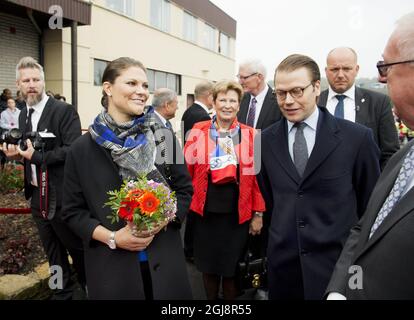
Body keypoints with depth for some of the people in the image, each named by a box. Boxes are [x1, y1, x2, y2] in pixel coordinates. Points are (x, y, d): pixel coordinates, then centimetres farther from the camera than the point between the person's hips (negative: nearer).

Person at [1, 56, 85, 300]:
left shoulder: (64, 111, -13)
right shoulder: (23, 115, 9)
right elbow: (29, 152, 14)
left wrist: (37, 156, -23)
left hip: (62, 196, -7)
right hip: (38, 196, 7)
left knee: (79, 250, 9)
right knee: (54, 253, 20)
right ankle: (63, 293, 37)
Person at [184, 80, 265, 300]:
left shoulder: (249, 135, 1)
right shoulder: (199, 131, 0)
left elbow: (257, 175, 1)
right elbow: (186, 169, 1)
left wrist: (258, 213, 0)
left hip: (237, 212, 0)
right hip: (206, 210, 1)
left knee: (232, 268, 12)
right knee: (208, 265, 14)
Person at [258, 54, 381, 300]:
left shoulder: (357, 137, -8)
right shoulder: (266, 140, 1)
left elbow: (371, 203, 1)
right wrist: (282, 235, 12)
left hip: (337, 262, -2)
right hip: (283, 262, 3)